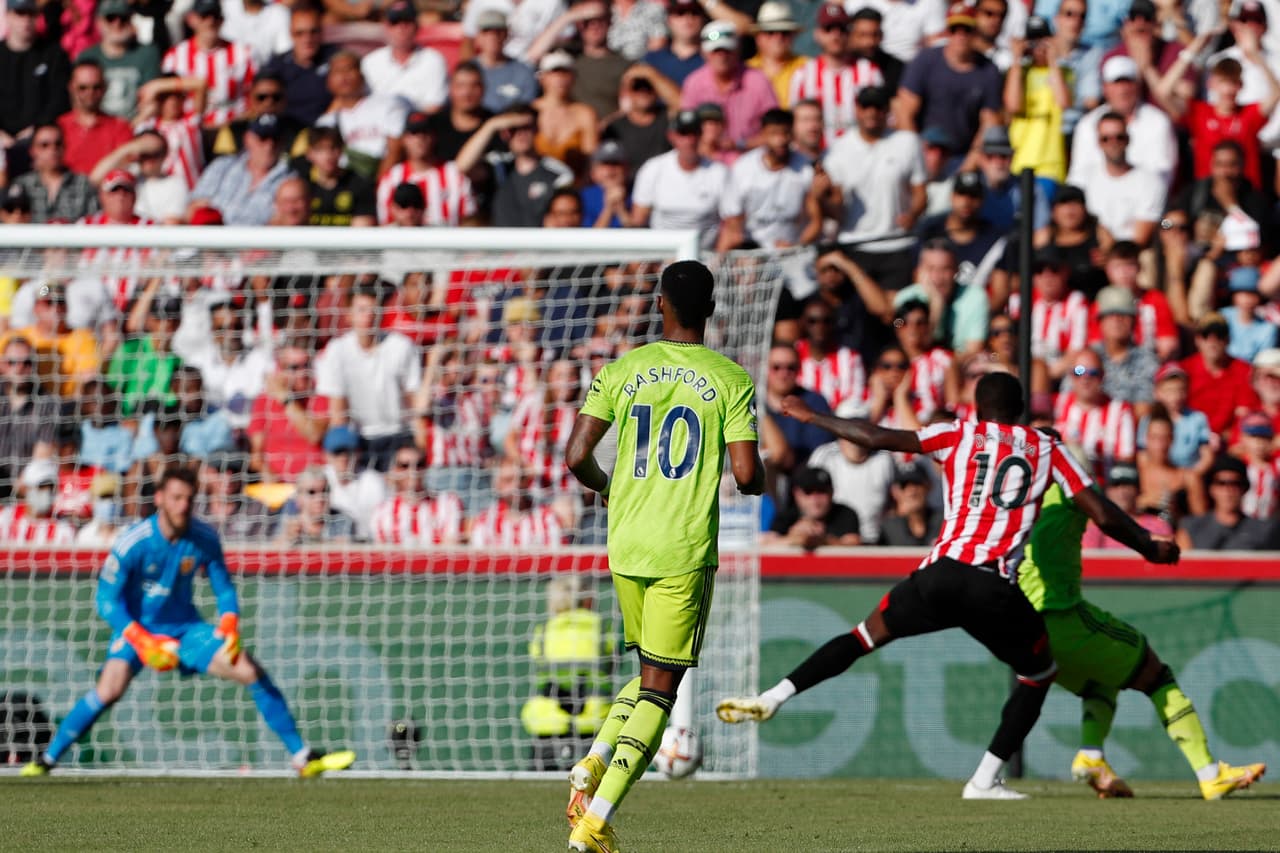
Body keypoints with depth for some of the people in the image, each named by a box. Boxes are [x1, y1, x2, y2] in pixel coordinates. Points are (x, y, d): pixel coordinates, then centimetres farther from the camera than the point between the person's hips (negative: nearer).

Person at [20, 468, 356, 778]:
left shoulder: (204, 538, -10)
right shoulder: (133, 542, -21)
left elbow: (224, 588, 2)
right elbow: (108, 600, -17)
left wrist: (229, 624, -18)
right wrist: (141, 639, -30)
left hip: (186, 626, 4)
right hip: (137, 626, -3)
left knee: (253, 673, -9)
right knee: (110, 690, -29)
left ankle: (303, 757, -1)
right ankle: (47, 759, -14)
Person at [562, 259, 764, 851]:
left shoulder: (622, 371, 2)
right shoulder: (731, 380, -5)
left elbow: (576, 456, -2)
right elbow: (748, 475, -10)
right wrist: (757, 482, 14)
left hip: (625, 546, 4)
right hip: (685, 552, -4)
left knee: (652, 675, 23)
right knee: (659, 690, 1)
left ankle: (592, 766, 1)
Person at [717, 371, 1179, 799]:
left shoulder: (960, 435, 12)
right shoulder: (1049, 449, 14)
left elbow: (877, 437, 5)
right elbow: (1102, 514, 10)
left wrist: (812, 417, 17)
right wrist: (1149, 546, 26)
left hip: (945, 571, 1)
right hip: (999, 591, -1)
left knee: (868, 634, 19)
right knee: (1039, 673, 20)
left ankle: (772, 697, 7)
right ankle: (984, 780, 12)